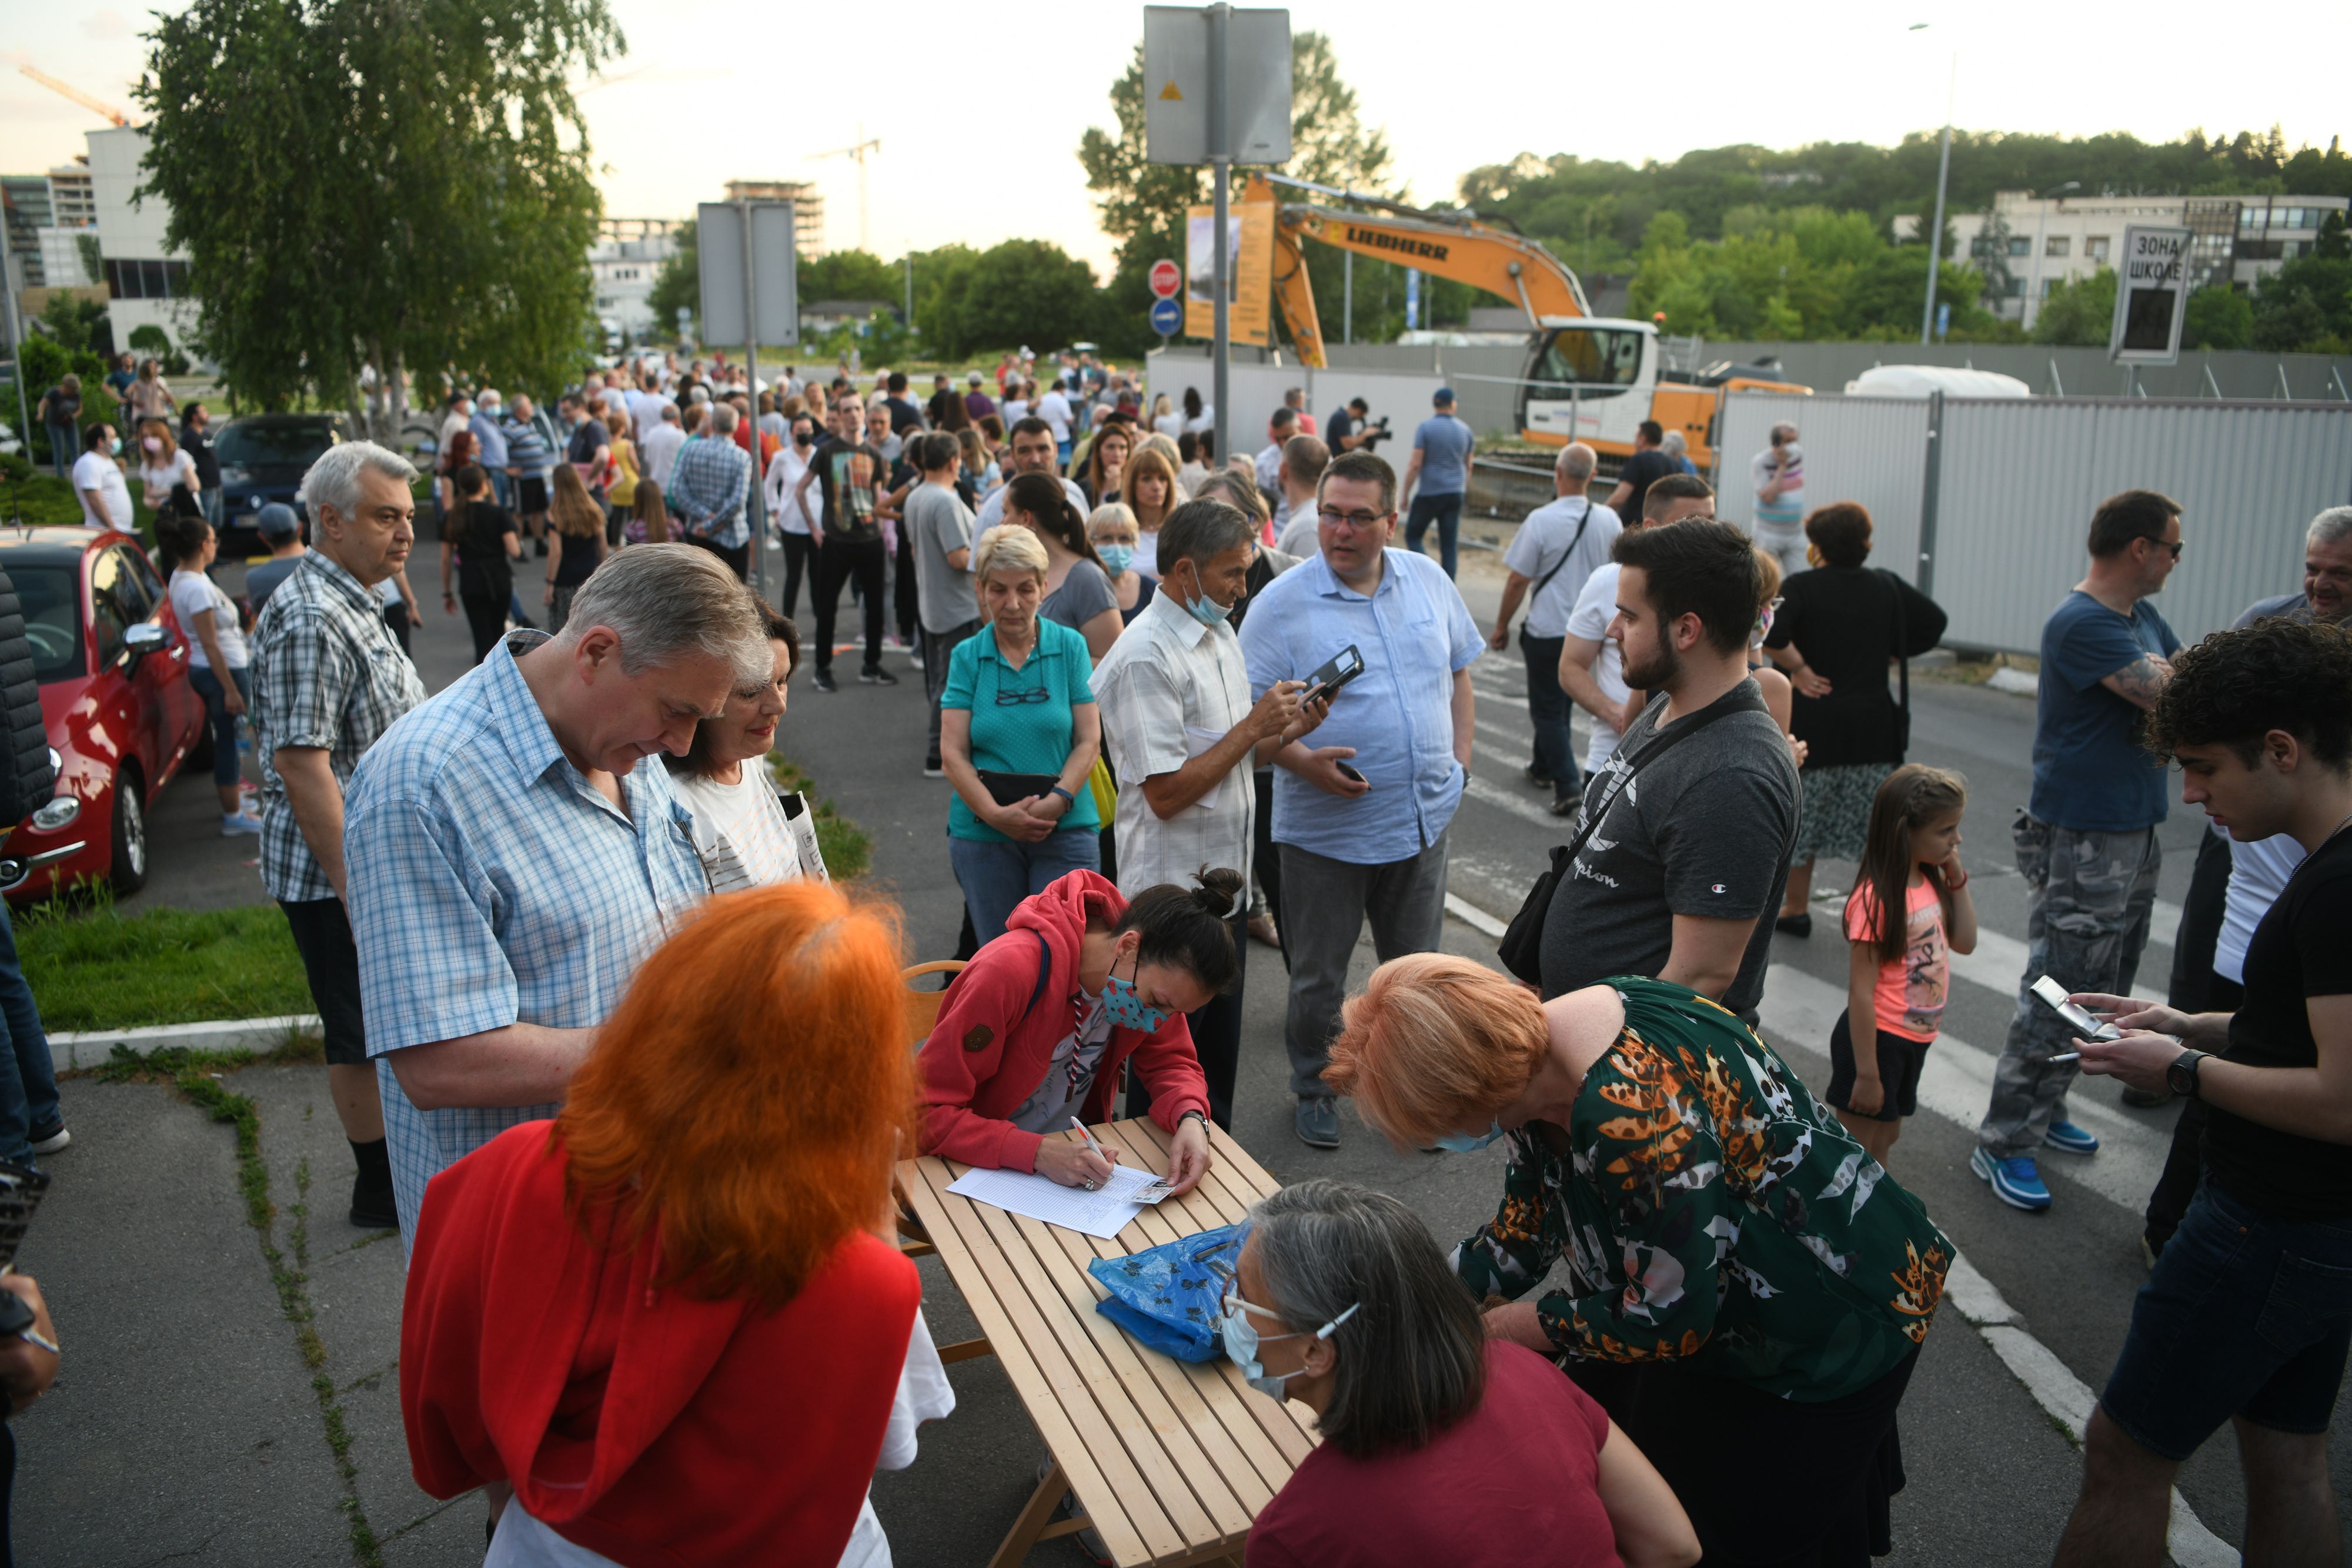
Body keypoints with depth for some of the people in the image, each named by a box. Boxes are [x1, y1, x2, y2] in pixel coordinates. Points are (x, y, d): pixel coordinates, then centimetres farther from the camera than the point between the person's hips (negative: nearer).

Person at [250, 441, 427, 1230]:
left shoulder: (349, 602, 12)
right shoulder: (309, 619, -22)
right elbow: (300, 764, -26)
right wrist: (356, 889, -26)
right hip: (337, 870, -10)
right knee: (362, 1031, 3)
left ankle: (402, 1165, 35)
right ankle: (382, 1189, 17)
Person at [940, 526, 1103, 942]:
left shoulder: (1069, 647, 4)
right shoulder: (966, 656, 4)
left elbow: (1089, 741, 0)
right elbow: (952, 752, -2)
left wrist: (1056, 802, -15)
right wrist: (995, 813, -15)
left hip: (1066, 829, -1)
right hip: (982, 833, 1)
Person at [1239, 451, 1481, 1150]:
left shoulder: (1428, 581, 3)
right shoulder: (1283, 602, -12)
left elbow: (1458, 671, 15)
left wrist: (1460, 758, 7)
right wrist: (1303, 762, -26)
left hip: (1423, 818, 4)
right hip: (1326, 827, -4)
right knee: (1318, 979, 11)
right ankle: (1312, 1090, 32)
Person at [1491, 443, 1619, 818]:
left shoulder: (1541, 520, -18)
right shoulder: (1609, 521, -3)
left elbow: (1518, 580, -14)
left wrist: (1501, 626, -2)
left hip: (1547, 631, -5)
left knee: (1547, 709, 4)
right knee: (1561, 701, 22)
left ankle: (1568, 784, -7)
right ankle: (1544, 768, 37)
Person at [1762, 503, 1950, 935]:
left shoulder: (1801, 587, -9)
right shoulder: (1888, 587, 5)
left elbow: (1768, 630, -26)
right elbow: (1934, 623, 9)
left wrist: (1798, 668, -13)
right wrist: (1889, 655, 12)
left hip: (1812, 725, -3)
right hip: (1874, 728, 3)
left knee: (1799, 819, 11)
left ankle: (1796, 910, 20)